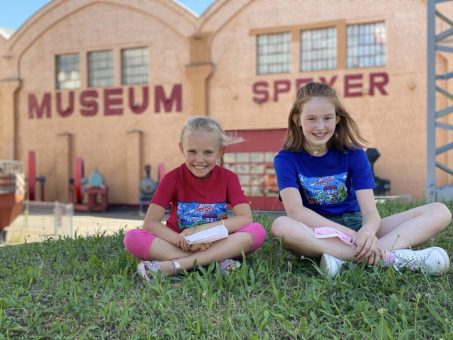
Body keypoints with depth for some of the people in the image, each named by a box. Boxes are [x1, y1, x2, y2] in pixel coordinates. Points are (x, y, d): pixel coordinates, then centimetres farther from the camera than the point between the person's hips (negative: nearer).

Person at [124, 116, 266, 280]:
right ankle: (216, 261, -31)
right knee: (131, 237, -26)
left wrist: (200, 230, -22)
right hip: (179, 246, 0)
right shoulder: (173, 178, -5)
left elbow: (246, 218, -14)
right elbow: (150, 223, -12)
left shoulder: (228, 178, -3)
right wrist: (183, 241, -28)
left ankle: (175, 265, -31)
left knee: (257, 231, -27)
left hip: (217, 245, 0)